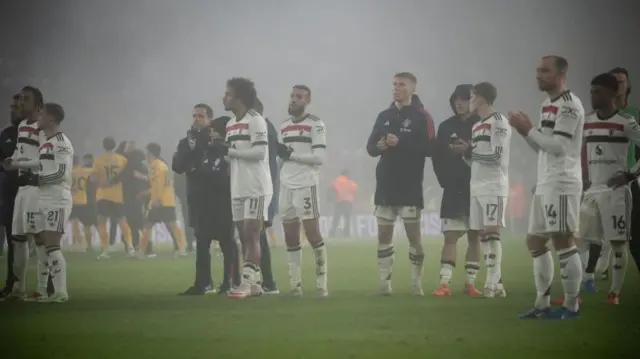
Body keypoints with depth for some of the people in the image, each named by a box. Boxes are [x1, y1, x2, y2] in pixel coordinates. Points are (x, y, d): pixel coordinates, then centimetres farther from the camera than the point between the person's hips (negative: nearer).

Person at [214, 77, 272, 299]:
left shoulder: (256, 120, -10)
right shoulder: (230, 124, 17)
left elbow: (260, 152, -20)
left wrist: (229, 150, -15)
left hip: (257, 188, -8)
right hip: (238, 189, 9)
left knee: (252, 236, -10)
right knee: (244, 237, 7)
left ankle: (247, 283, -13)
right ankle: (254, 283, 10)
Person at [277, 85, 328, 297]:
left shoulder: (315, 125, -3)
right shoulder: (284, 127, 17)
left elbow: (319, 158, -11)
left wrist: (291, 154, -12)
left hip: (306, 185, -6)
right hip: (286, 186, 6)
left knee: (313, 233, -7)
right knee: (290, 237, 4)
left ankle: (321, 283, -3)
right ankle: (295, 284, 7)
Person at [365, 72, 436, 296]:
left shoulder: (421, 117, -3)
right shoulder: (384, 116, 12)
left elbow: (429, 148, -14)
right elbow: (370, 147, 11)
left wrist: (401, 143, -22)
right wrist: (379, 146, -11)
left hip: (410, 186, -5)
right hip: (385, 185, 5)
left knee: (413, 233, -2)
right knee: (384, 234, 5)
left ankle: (417, 284, 5)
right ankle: (384, 283, 10)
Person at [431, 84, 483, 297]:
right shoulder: (446, 127, 7)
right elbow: (437, 157, 6)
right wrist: (445, 180, -2)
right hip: (453, 189, 1)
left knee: (474, 237, 4)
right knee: (450, 236, -3)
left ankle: (470, 283, 10)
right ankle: (445, 283, -8)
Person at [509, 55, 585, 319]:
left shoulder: (569, 105, -12)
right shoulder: (548, 105, 18)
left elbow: (558, 146, -20)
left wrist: (529, 130, -12)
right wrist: (525, 132, 6)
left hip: (561, 184, -10)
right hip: (544, 184, 10)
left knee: (563, 241, -8)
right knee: (535, 241, 11)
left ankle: (571, 305, -2)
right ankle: (542, 304, 17)